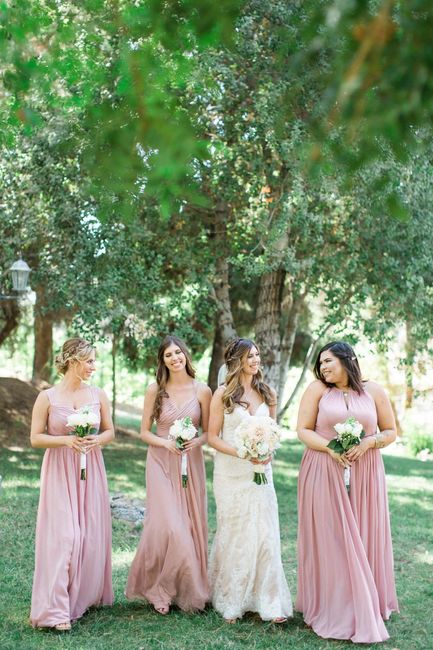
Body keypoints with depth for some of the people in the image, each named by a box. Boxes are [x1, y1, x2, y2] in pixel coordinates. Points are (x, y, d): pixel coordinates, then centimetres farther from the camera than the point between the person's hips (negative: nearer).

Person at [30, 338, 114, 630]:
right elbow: (35, 438, -4)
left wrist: (97, 440, -10)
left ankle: (87, 595, 25)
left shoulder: (98, 395, 3)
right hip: (59, 473, -3)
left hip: (90, 472, 3)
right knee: (62, 535, -8)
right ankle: (57, 609, -4)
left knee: (91, 534, 6)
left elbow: (110, 431, 11)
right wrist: (66, 440, -18)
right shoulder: (47, 397, -5)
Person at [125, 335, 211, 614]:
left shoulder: (202, 391, 1)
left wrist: (197, 441, -14)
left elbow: (208, 432, 6)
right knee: (168, 525, -10)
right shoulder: (155, 390, 0)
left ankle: (189, 589, 20)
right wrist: (166, 443, -14)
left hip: (191, 463, 2)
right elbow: (144, 432, 3)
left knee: (192, 526, 5)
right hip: (161, 463, -1)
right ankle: (161, 589, 8)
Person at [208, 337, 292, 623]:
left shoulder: (267, 393, 7)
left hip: (260, 471, 3)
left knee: (264, 533, -1)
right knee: (235, 534, 4)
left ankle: (268, 601, 6)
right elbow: (213, 436, -3)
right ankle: (231, 602, 16)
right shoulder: (223, 394, -4)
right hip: (230, 473, -3)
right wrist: (239, 453, -17)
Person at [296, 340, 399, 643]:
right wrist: (330, 448, -17)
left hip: (365, 474, 1)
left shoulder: (374, 391, 3)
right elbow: (303, 430, -2)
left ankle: (367, 605, 22)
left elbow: (390, 432, 8)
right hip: (324, 474, -1)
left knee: (365, 539, 6)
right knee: (329, 539, 1)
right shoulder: (318, 389, 0)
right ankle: (335, 608, 12)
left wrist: (368, 442, -12)